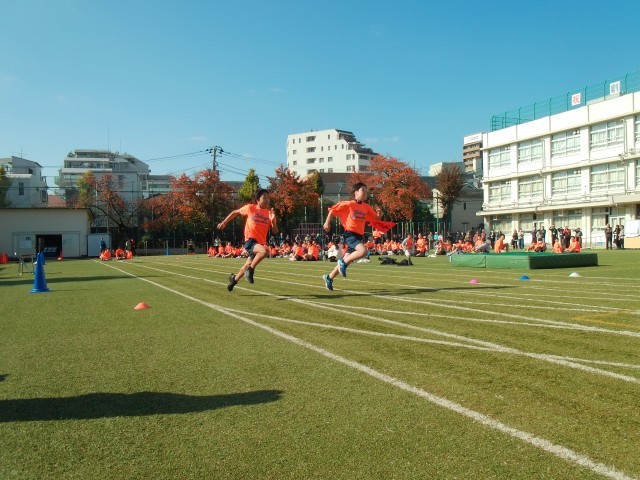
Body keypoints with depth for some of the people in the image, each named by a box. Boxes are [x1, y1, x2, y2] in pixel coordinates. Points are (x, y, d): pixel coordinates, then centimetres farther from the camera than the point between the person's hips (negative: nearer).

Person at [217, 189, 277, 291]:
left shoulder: (270, 212, 3)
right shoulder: (250, 208, -4)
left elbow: (275, 231, 0)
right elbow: (235, 212, 11)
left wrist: (272, 220, -18)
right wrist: (224, 222, 12)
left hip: (260, 243, 5)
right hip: (250, 240, -5)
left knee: (248, 265, 17)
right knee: (264, 251, -34)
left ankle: (234, 279, 44)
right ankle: (250, 270, -13)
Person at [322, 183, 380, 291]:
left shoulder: (366, 207, 8)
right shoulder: (348, 204, -8)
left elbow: (376, 218, 14)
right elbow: (333, 210, -1)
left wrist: (378, 214, -8)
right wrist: (327, 222, -3)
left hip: (359, 236, 7)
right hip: (350, 234, -7)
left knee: (347, 260, 11)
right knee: (363, 250, -30)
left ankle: (329, 277, 28)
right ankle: (343, 262, -10)